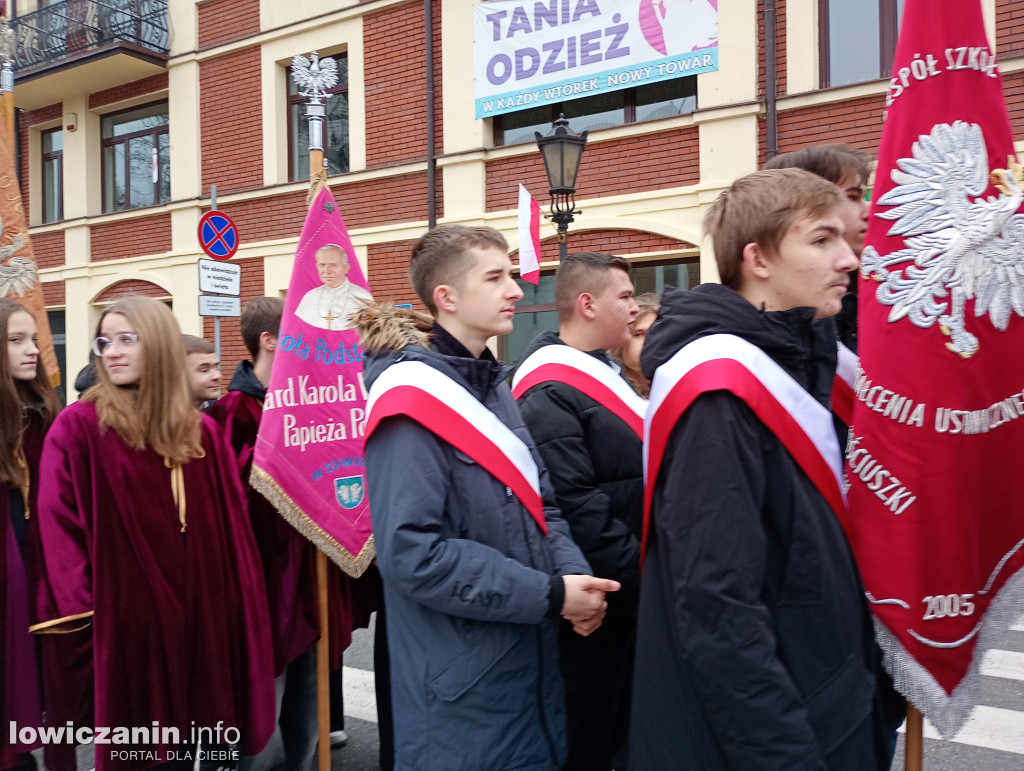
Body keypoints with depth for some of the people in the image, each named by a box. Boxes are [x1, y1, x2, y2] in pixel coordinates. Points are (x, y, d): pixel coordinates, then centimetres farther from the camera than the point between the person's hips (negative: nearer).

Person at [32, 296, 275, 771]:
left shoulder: (202, 432, 5)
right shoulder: (77, 427, -7)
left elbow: (232, 523, 6)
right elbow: (59, 523, -10)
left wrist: (238, 599, 3)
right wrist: (78, 606, -16)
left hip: (199, 607, 4)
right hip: (124, 612, -3)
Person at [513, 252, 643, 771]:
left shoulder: (603, 373, 12)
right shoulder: (550, 392, -21)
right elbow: (574, 508, -28)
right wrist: (641, 572, -22)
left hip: (626, 593, 10)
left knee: (618, 723, 23)